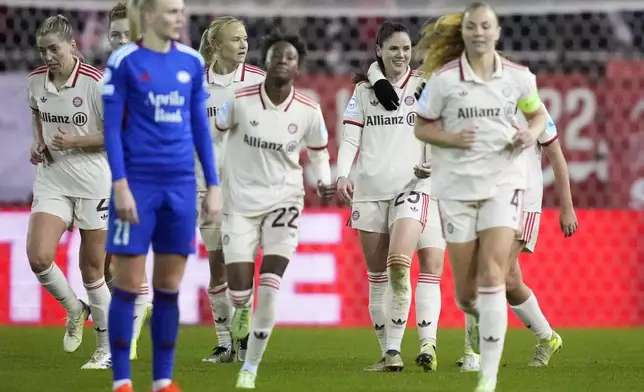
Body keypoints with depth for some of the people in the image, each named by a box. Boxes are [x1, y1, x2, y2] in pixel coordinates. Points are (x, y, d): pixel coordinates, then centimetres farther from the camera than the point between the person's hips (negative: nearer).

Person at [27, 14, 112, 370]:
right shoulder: (36, 81, 1)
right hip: (51, 178, 4)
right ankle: (74, 310, 15)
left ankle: (108, 348, 19)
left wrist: (75, 142, -21)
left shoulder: (95, 83, -15)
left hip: (93, 182, -4)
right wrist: (39, 142, 5)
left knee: (91, 270, 2)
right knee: (38, 257, -15)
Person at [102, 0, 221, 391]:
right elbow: (112, 128, -6)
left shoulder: (192, 61, 7)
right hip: (138, 183, -4)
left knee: (169, 285, 7)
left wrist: (213, 186, 9)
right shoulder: (124, 61, -6)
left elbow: (200, 126, 12)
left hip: (181, 184, 4)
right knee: (129, 284, -1)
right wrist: (120, 186, -13)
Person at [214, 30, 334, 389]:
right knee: (239, 286, -4)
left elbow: (319, 153, 7)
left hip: (284, 199, 0)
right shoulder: (240, 101, -12)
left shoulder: (309, 111, -8)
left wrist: (324, 182, -12)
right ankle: (243, 306, 37)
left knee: (270, 287, -12)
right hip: (240, 201, 0)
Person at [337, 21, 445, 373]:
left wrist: (431, 164, -16)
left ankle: (406, 346, -18)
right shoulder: (364, 90, 10)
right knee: (376, 274, 5)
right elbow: (350, 137, 6)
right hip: (370, 190, 3)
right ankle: (387, 353, 12)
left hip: (412, 187, -3)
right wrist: (342, 175, -10)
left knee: (399, 264, -21)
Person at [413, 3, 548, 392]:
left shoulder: (518, 77, -1)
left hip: (505, 181, -1)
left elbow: (538, 114, 17)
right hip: (457, 185, 1)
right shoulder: (443, 78, -5)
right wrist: (451, 138, -15)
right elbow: (422, 127, 4)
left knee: (492, 277, -15)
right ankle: (483, 316, 44)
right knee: (466, 292, 5)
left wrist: (530, 134, -5)